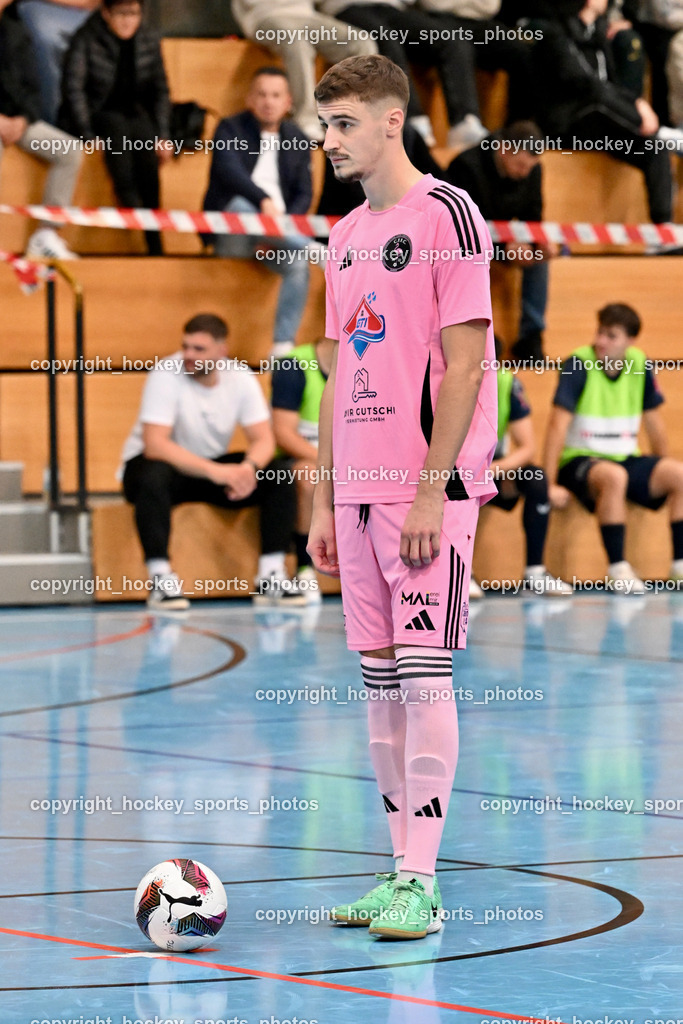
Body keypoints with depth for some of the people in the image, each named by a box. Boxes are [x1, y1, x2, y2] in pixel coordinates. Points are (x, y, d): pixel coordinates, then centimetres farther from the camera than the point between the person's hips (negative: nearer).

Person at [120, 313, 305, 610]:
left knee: (279, 478, -16)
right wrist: (214, 471, -41)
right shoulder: (167, 375, -22)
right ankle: (160, 580, -33)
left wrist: (249, 467, -33)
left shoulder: (240, 378, -8)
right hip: (161, 464, -4)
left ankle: (271, 579, -14)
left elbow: (263, 439, -8)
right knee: (154, 478, -40)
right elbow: (154, 444, -30)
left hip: (214, 467, 5)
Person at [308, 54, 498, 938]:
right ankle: (402, 869, 13)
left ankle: (419, 884, -8)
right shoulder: (345, 238, 17)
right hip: (359, 491, 8)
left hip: (428, 489, -8)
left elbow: (463, 364, -11)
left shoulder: (446, 215, -6)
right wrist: (323, 501, 14)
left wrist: (432, 490, -16)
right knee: (381, 683, 8)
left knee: (423, 675, -9)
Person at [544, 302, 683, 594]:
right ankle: (617, 567, -29)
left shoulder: (639, 364, 3)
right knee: (613, 476, -38)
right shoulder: (579, 364, -12)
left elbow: (653, 420, 15)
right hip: (581, 460, -5)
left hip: (626, 458, 5)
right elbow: (558, 424, -16)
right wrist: (550, 484, -21)